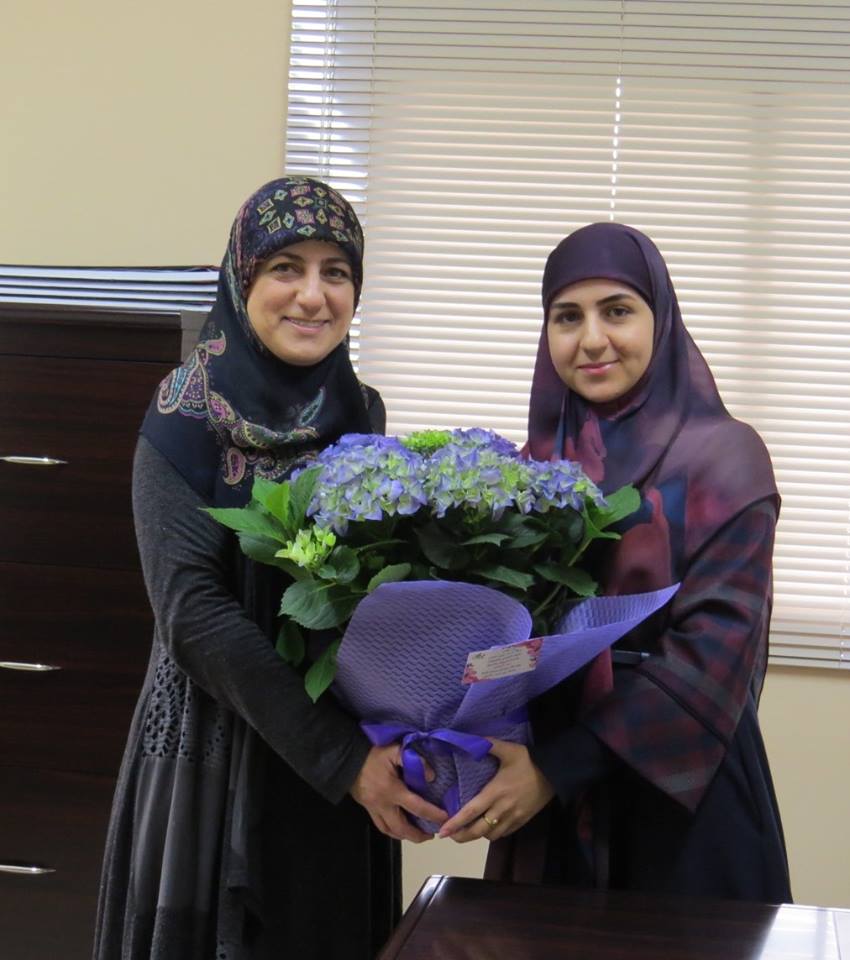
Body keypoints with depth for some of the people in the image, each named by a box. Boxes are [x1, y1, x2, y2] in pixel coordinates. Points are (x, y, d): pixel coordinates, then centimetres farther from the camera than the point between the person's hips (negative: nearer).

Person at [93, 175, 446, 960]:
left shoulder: (360, 416, 4)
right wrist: (340, 757, -25)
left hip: (348, 757, 5)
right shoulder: (185, 419, -11)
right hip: (215, 748, -5)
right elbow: (194, 611, -18)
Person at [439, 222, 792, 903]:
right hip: (542, 794, 4)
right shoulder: (538, 461, 6)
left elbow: (714, 644, -17)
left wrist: (561, 767, -21)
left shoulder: (723, 456, -9)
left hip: (681, 784, -4)